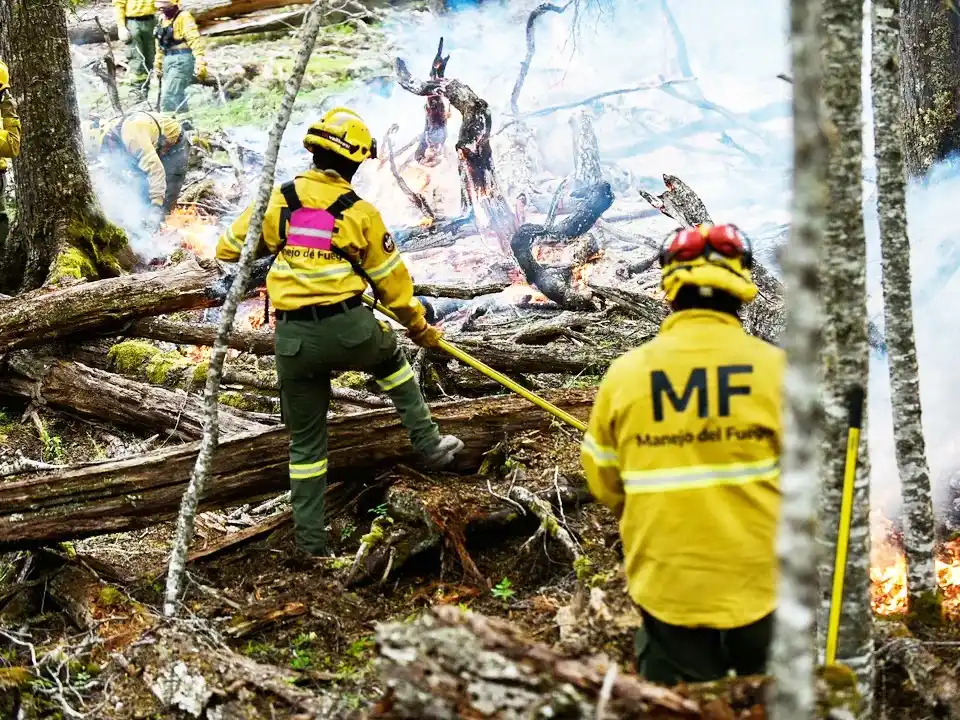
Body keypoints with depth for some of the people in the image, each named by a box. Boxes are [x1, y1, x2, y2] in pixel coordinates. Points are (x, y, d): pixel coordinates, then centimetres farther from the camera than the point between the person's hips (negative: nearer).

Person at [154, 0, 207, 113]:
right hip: (168, 61, 9)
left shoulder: (184, 17, -11)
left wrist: (200, 64, -27)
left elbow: (195, 41, -19)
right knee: (178, 98, 14)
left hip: (181, 61, -9)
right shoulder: (163, 19, 15)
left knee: (169, 99, -14)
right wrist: (158, 64, 29)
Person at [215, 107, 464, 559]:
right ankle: (428, 442, 31)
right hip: (348, 329, -1)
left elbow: (228, 251, 13)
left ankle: (310, 540, 19)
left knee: (306, 440, 14)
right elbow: (392, 280, 8)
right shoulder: (360, 212, 0)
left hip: (293, 339, 2)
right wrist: (419, 326, 23)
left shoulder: (277, 200, 3)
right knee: (390, 357, 34)